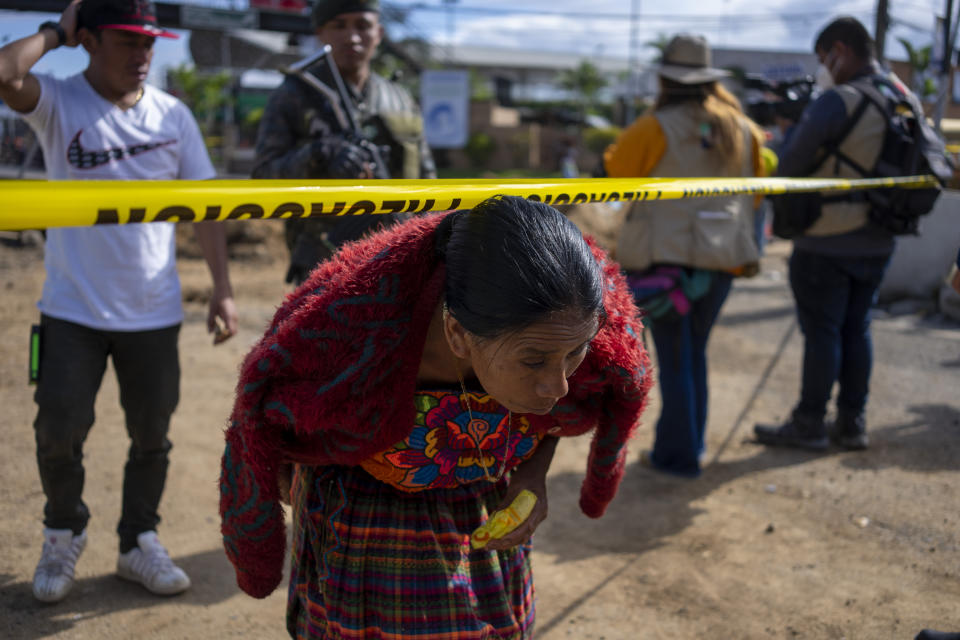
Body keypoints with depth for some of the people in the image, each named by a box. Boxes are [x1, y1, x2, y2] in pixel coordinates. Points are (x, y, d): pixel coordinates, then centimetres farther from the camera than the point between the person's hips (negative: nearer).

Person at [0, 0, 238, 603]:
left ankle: (139, 542, 31)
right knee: (60, 430, 2)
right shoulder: (58, 102, -5)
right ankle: (64, 535, 30)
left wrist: (223, 288, -3)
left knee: (152, 435, 11)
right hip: (73, 310, -2)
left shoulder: (173, 114, 2)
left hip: (155, 313, 2)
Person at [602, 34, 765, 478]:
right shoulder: (743, 129, 6)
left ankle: (678, 455, 9)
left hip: (666, 260, -5)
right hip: (722, 259, 5)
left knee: (675, 360, 3)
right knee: (695, 352, 18)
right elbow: (758, 183, 16)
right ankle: (690, 443, 27)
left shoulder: (655, 129, -11)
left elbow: (613, 169, 0)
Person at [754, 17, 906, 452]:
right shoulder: (905, 99, 6)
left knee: (822, 332, 1)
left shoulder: (837, 102, -18)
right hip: (877, 241, 7)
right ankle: (852, 424, 22)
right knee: (856, 329, 14)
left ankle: (809, 426, 11)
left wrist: (796, 125, 2)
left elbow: (789, 165, -16)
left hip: (827, 243, -7)